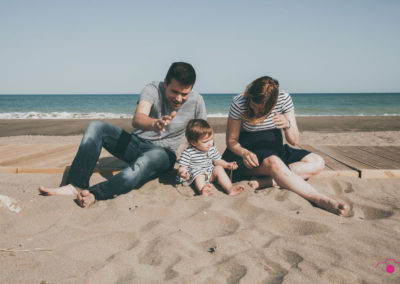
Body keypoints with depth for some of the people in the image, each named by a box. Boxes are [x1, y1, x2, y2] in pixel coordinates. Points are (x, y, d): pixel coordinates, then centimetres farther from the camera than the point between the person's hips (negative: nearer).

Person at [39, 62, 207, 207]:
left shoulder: (196, 101, -8)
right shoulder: (153, 90, -12)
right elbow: (137, 120, -31)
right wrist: (154, 124, -55)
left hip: (163, 153, -2)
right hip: (137, 143, 3)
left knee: (146, 161, -40)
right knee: (96, 127, -17)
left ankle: (94, 194, -49)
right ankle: (76, 186, -28)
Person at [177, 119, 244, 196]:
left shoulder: (212, 148, 0)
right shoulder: (188, 152, -17)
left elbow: (217, 161, 14)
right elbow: (182, 166, -15)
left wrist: (228, 165, 1)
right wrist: (183, 172, -38)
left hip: (210, 173, 5)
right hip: (195, 174, -5)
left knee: (219, 168, -17)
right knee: (199, 176, -34)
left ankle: (230, 188, -28)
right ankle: (203, 191, -63)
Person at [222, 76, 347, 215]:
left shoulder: (284, 99, -9)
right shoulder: (239, 103, -16)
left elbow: (294, 141, -7)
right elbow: (231, 140, -9)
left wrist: (287, 125, -29)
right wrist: (244, 153, -30)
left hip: (275, 150, 5)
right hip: (248, 151, -4)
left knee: (318, 162, -15)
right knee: (274, 162, -38)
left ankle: (265, 181, -30)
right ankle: (320, 199, -38)